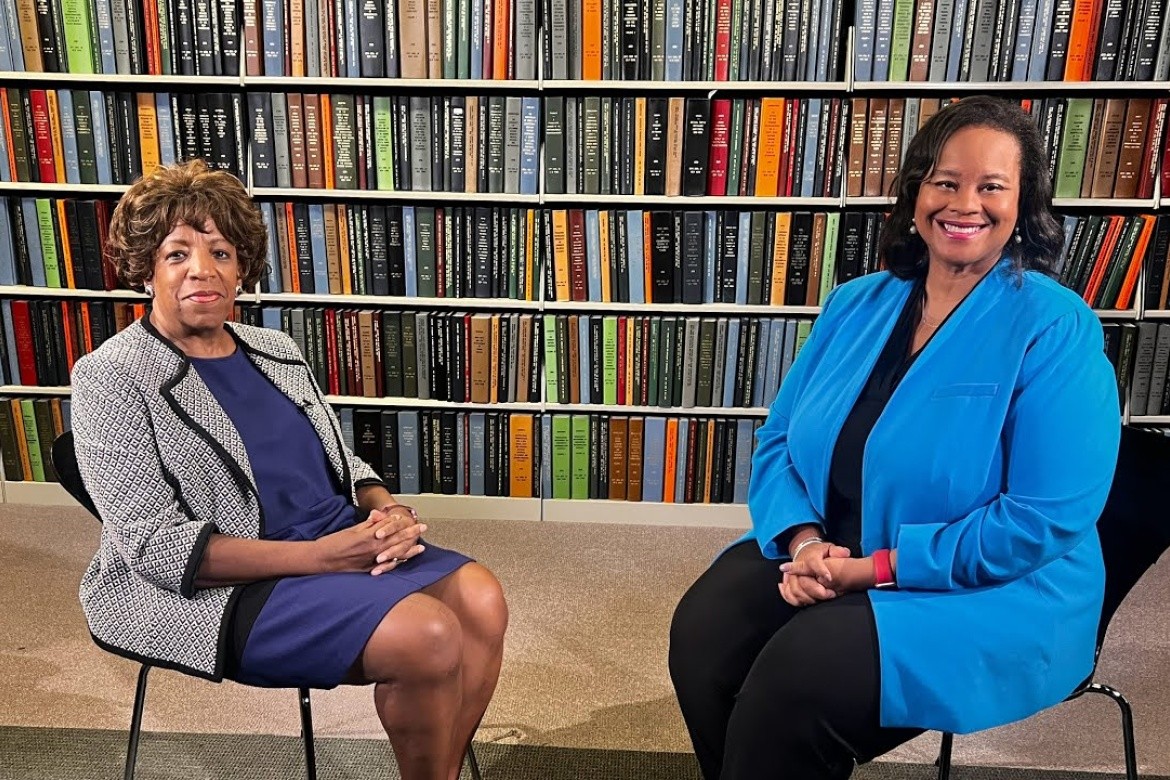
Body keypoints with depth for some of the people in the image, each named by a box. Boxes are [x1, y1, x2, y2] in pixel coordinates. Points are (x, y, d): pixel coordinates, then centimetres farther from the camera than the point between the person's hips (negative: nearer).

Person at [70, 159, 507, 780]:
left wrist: (387, 510, -7)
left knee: (481, 600, -18)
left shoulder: (276, 350, 13)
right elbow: (157, 546, -13)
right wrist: (318, 555, -22)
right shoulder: (110, 378, -5)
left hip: (340, 540, 6)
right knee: (428, 636, -26)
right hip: (226, 587, -6)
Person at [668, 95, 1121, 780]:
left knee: (798, 672, -27)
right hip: (827, 556, 5)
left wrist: (877, 567, -19)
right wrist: (804, 541, -14)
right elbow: (779, 440, 5)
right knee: (702, 631, -19)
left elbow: (1046, 520, -17)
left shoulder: (1055, 329, -11)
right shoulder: (857, 304, 6)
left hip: (994, 599, -4)